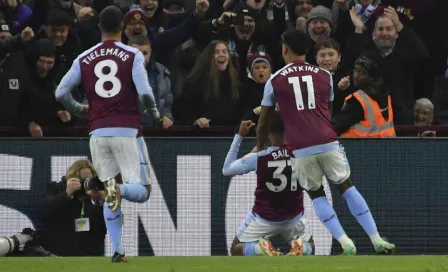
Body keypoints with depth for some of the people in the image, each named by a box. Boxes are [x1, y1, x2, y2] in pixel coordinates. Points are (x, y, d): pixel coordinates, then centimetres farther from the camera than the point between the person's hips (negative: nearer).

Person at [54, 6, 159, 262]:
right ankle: (120, 189, -34)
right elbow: (144, 92, -13)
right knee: (141, 190, 1)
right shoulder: (133, 55, -2)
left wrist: (79, 109, 22)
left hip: (98, 133, 3)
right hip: (126, 131, -3)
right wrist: (155, 112, 8)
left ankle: (118, 250, 3)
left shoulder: (84, 59, 7)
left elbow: (61, 93, 2)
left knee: (110, 195, 13)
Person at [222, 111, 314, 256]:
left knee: (236, 249, 18)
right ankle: (299, 248, -12)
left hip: (263, 218, -2)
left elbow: (226, 169, -7)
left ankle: (260, 249, -16)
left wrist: (239, 136, -7)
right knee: (309, 247, 27)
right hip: (294, 216, 2)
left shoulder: (258, 158, -22)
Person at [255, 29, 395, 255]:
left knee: (316, 195, 12)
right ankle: (377, 240, 6)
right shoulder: (324, 76, 12)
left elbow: (263, 121, 13)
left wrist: (259, 146, 30)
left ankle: (346, 244, -1)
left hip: (301, 149, -1)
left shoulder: (275, 80, 6)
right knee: (347, 187, 12)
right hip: (328, 143, 2)